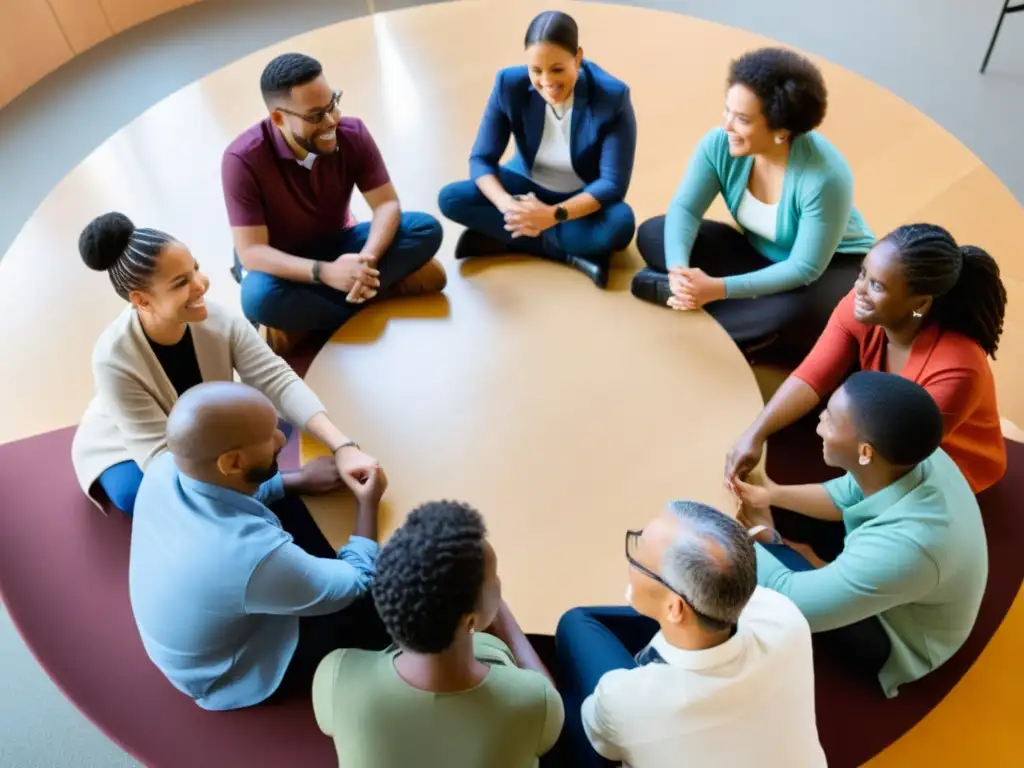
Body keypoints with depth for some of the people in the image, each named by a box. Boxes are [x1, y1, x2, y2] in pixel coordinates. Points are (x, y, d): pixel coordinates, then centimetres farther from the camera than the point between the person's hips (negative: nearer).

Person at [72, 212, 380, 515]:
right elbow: (161, 456, -37)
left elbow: (280, 381, -31)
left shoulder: (220, 321, -27)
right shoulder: (114, 361, -35)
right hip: (126, 449, -2)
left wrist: (342, 447, -46)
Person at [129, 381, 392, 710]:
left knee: (286, 502, 8)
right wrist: (368, 504, -10)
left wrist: (298, 481, -2)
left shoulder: (164, 467, -23)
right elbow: (356, 584, -22)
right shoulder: (256, 555, -43)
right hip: (229, 676, -6)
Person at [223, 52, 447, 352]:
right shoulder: (243, 159, -24)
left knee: (426, 229, -19)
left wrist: (367, 259, -36)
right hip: (282, 264, -3)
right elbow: (251, 251, -26)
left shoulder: (352, 133, -15)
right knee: (260, 298, -39)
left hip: (337, 245, 4)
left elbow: (387, 204, -15)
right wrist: (325, 273, -41)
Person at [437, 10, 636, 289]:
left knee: (620, 224, -36)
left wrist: (553, 215, -39)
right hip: (528, 188, 3)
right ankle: (572, 252, -24)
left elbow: (613, 183, -24)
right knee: (450, 199, -21)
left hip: (585, 200, -3)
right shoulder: (509, 85, -17)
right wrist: (507, 205, -36)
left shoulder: (612, 97, -24)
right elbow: (481, 159, -15)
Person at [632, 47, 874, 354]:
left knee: (795, 313, -42)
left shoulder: (824, 177, -32)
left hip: (833, 267, -4)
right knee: (653, 233, -12)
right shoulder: (720, 144, -19)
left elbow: (806, 268, -31)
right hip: (759, 254, 5)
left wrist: (718, 289, -41)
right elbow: (684, 208, -18)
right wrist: (678, 269, -39)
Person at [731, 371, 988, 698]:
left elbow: (789, 603, -33)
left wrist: (760, 533, -17)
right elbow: (847, 495, -1)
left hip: (900, 641, -6)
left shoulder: (902, 548, -45)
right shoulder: (918, 457, -24)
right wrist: (775, 494, -9)